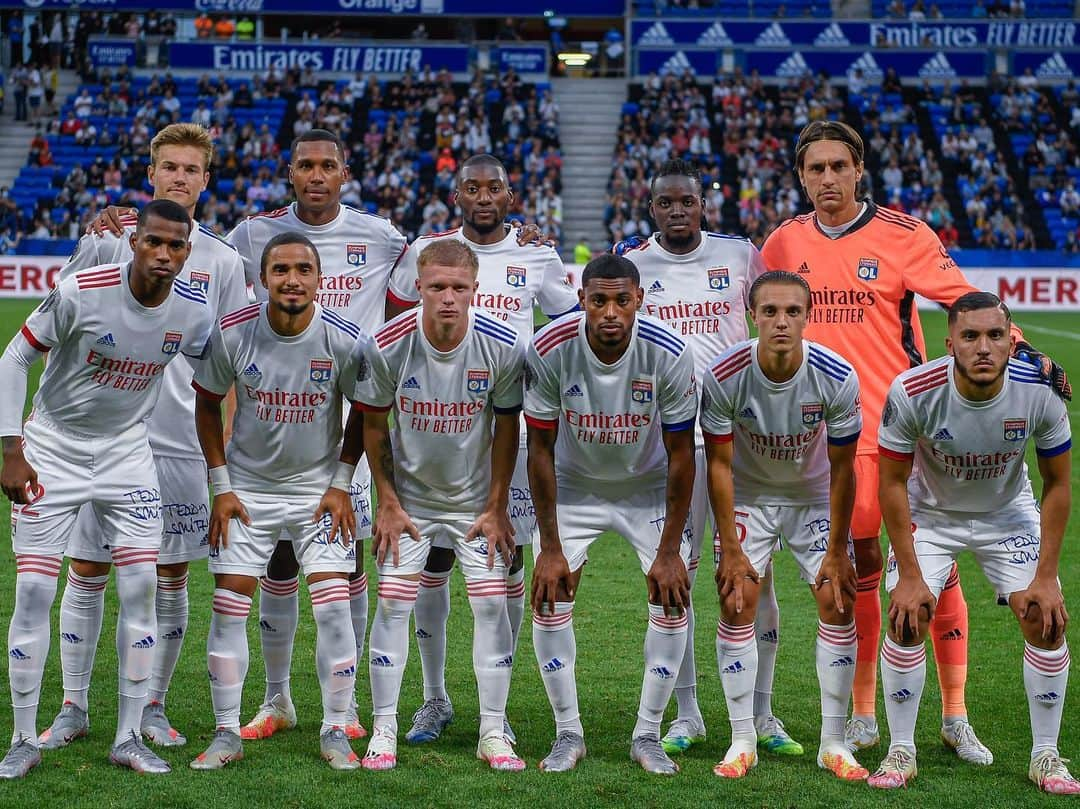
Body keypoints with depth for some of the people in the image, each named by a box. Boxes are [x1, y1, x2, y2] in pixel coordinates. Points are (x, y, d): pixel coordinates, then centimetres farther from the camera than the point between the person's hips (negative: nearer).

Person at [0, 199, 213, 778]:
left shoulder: (193, 312, -10)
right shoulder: (82, 292, -21)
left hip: (127, 454, 3)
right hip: (53, 449, -3)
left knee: (141, 587, -4)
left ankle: (129, 738, 8)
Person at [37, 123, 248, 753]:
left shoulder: (223, 261, 6)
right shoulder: (107, 241, 3)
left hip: (184, 446, 1)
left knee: (172, 578, 6)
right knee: (86, 574, 3)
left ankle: (154, 708, 18)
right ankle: (74, 708, 14)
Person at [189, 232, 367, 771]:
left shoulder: (346, 341, -15)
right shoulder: (232, 334, -13)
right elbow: (207, 404, 2)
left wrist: (341, 484, -3)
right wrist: (221, 486, -2)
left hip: (320, 489, -1)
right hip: (246, 487, 1)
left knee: (333, 606, -8)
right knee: (229, 607, -2)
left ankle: (336, 732, 6)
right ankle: (226, 733, 10)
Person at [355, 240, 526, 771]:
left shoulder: (502, 347, -19)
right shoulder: (388, 345, -20)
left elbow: (507, 424, -4)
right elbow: (373, 422, -4)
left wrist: (497, 507, -3)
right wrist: (388, 503, -4)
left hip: (476, 498, 0)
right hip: (409, 495, 0)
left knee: (491, 602, -4)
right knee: (393, 601, -6)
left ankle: (493, 732, 6)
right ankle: (384, 730, 4)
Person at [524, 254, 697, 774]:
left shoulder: (669, 354, -26)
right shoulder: (550, 350, -26)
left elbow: (681, 455, -16)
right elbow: (541, 449, -15)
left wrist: (670, 551, -16)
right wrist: (550, 547, -15)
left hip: (649, 487, 0)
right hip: (574, 483, 0)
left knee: (673, 598, -11)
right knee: (549, 594, -11)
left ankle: (647, 736, 3)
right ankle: (568, 733, 4)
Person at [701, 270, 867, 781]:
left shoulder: (837, 378, -25)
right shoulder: (723, 376, -26)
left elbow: (842, 468, -13)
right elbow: (719, 464, -15)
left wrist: (837, 551, -11)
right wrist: (730, 549, -14)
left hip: (815, 495, 1)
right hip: (748, 494, 0)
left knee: (838, 602, -8)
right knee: (737, 602, -11)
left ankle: (833, 744, 2)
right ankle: (742, 742, 0)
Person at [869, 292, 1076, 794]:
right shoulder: (912, 393, -31)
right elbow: (892, 483, -18)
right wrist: (909, 576, -18)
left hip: (1009, 513, 1)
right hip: (929, 512, -1)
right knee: (907, 617, -15)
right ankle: (900, 752, 2)